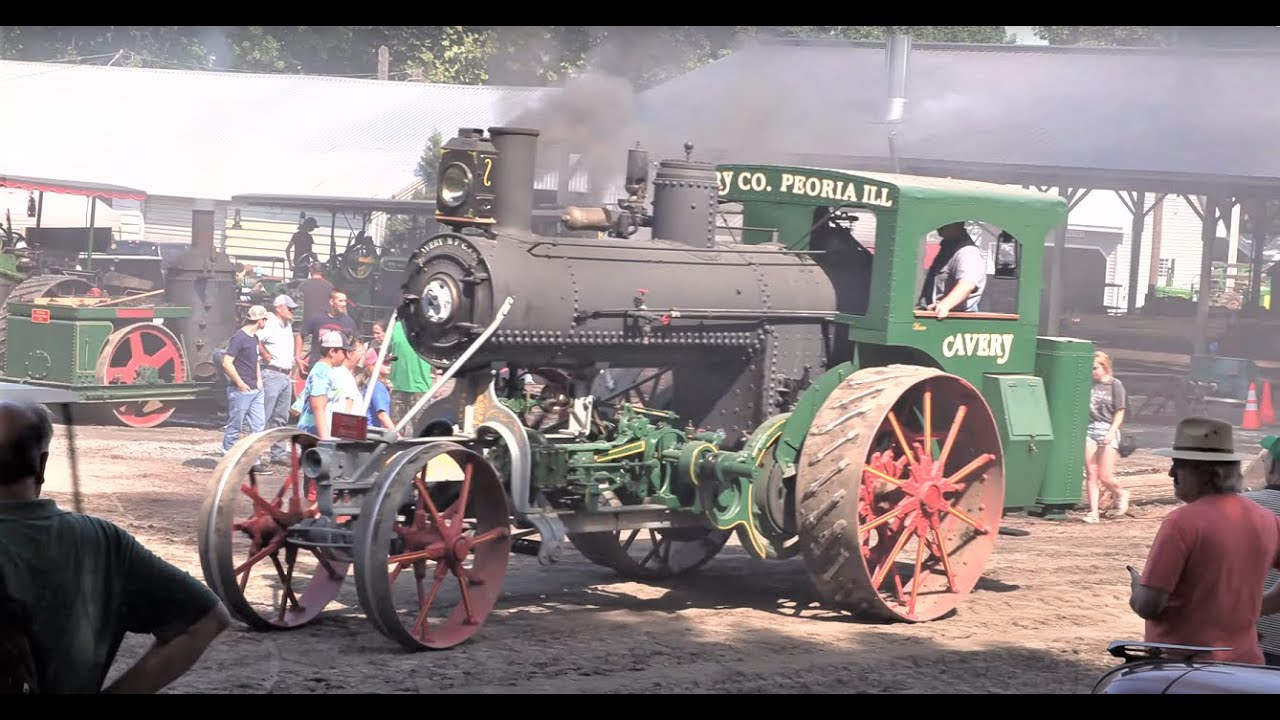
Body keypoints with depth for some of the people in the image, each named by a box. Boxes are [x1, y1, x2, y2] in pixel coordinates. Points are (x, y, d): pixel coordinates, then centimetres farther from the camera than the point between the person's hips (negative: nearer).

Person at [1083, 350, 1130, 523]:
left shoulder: (1115, 385, -2)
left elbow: (1119, 412, -4)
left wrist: (1112, 432, -15)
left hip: (1108, 431, -4)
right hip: (1090, 429, 4)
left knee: (1105, 476, -6)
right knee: (1091, 474, -2)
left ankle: (1120, 494, 25)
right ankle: (1093, 512, 1)